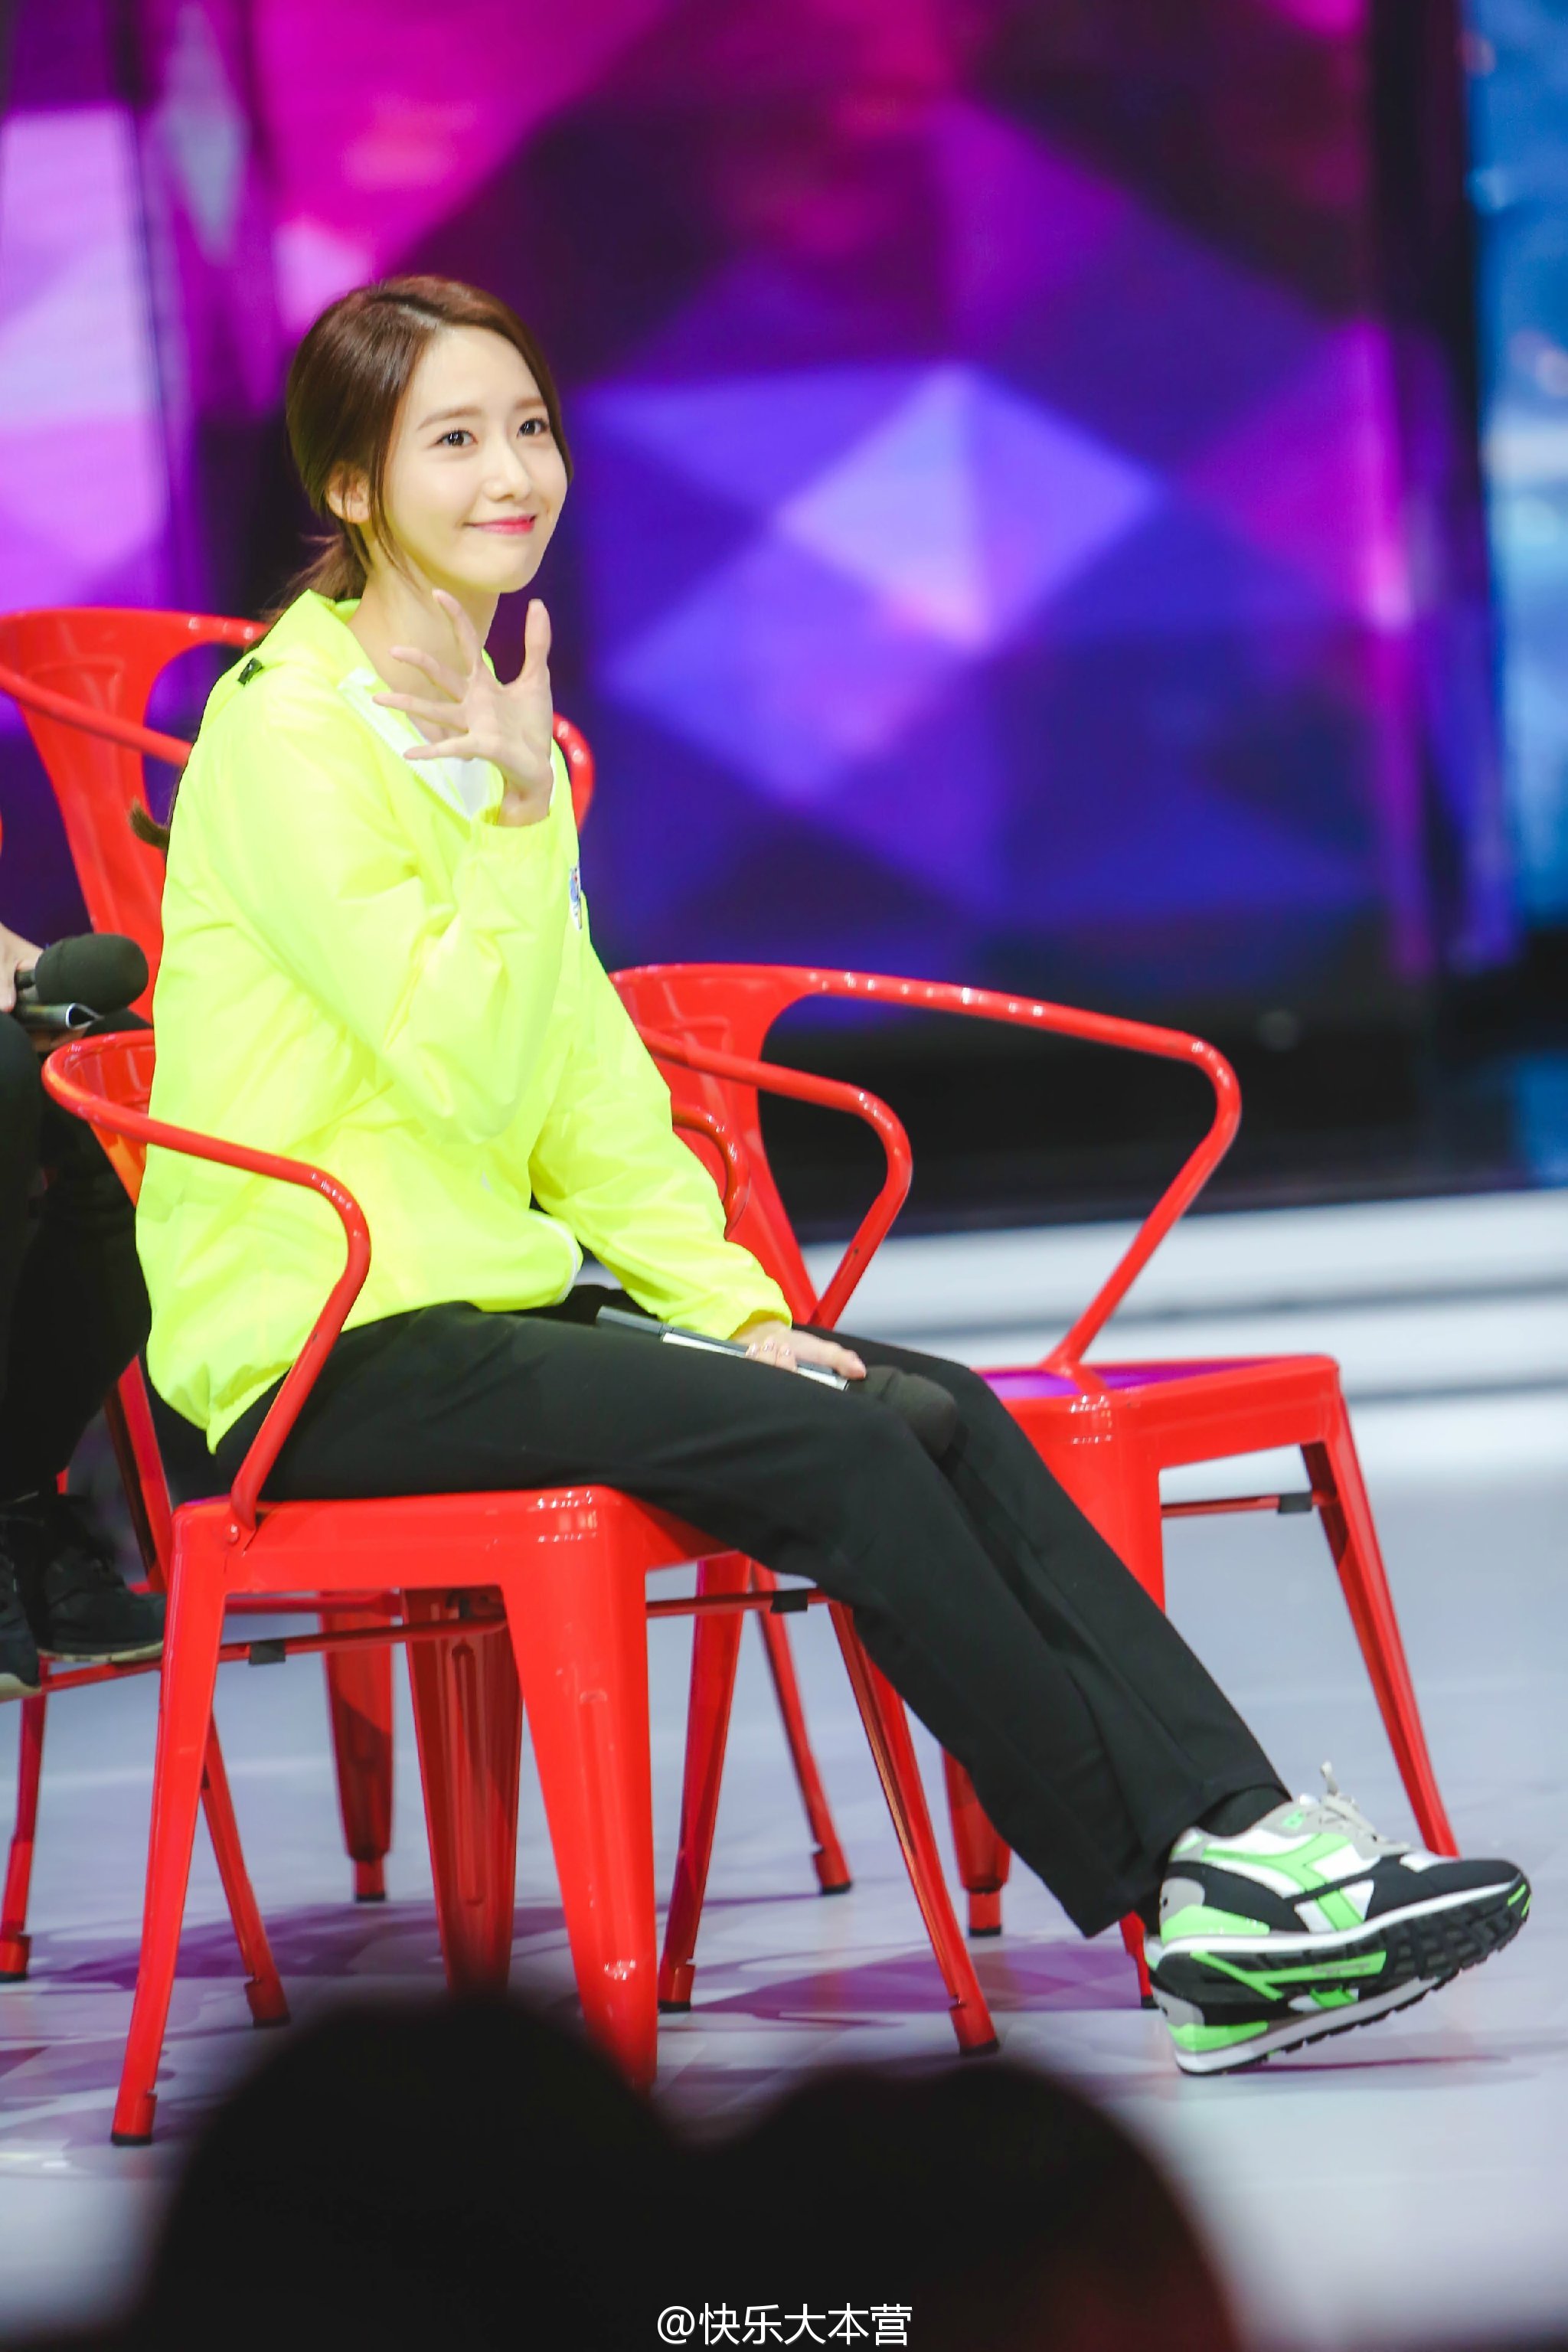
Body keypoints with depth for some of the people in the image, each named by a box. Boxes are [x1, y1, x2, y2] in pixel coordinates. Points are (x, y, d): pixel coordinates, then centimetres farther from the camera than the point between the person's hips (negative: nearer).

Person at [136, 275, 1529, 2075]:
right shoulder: (287, 733, -12)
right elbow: (463, 1064, -21)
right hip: (316, 1348, -8)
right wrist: (525, 808, -24)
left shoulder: (491, 717, 15)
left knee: (944, 1415, -11)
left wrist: (731, 1300, 3)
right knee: (835, 1456, -23)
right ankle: (1200, 1912, -18)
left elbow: (580, 1072, 15)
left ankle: (1235, 1842, -17)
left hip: (481, 1297, 8)